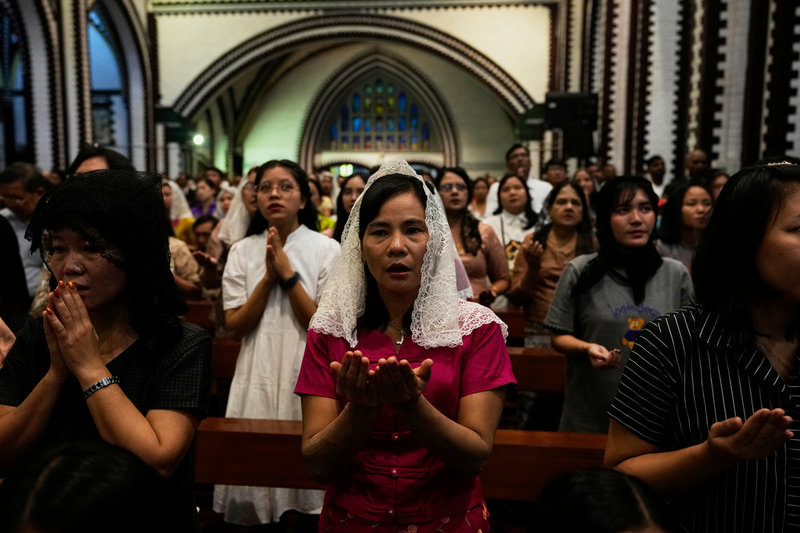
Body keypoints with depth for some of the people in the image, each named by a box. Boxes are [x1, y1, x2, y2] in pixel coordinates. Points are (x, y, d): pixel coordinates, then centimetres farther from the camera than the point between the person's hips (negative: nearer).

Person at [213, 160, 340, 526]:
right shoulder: (241, 252, 5)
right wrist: (269, 276, -12)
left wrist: (289, 273, -14)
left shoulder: (326, 249, -2)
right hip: (257, 375, 2)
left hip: (308, 374, -2)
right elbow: (235, 327, -2)